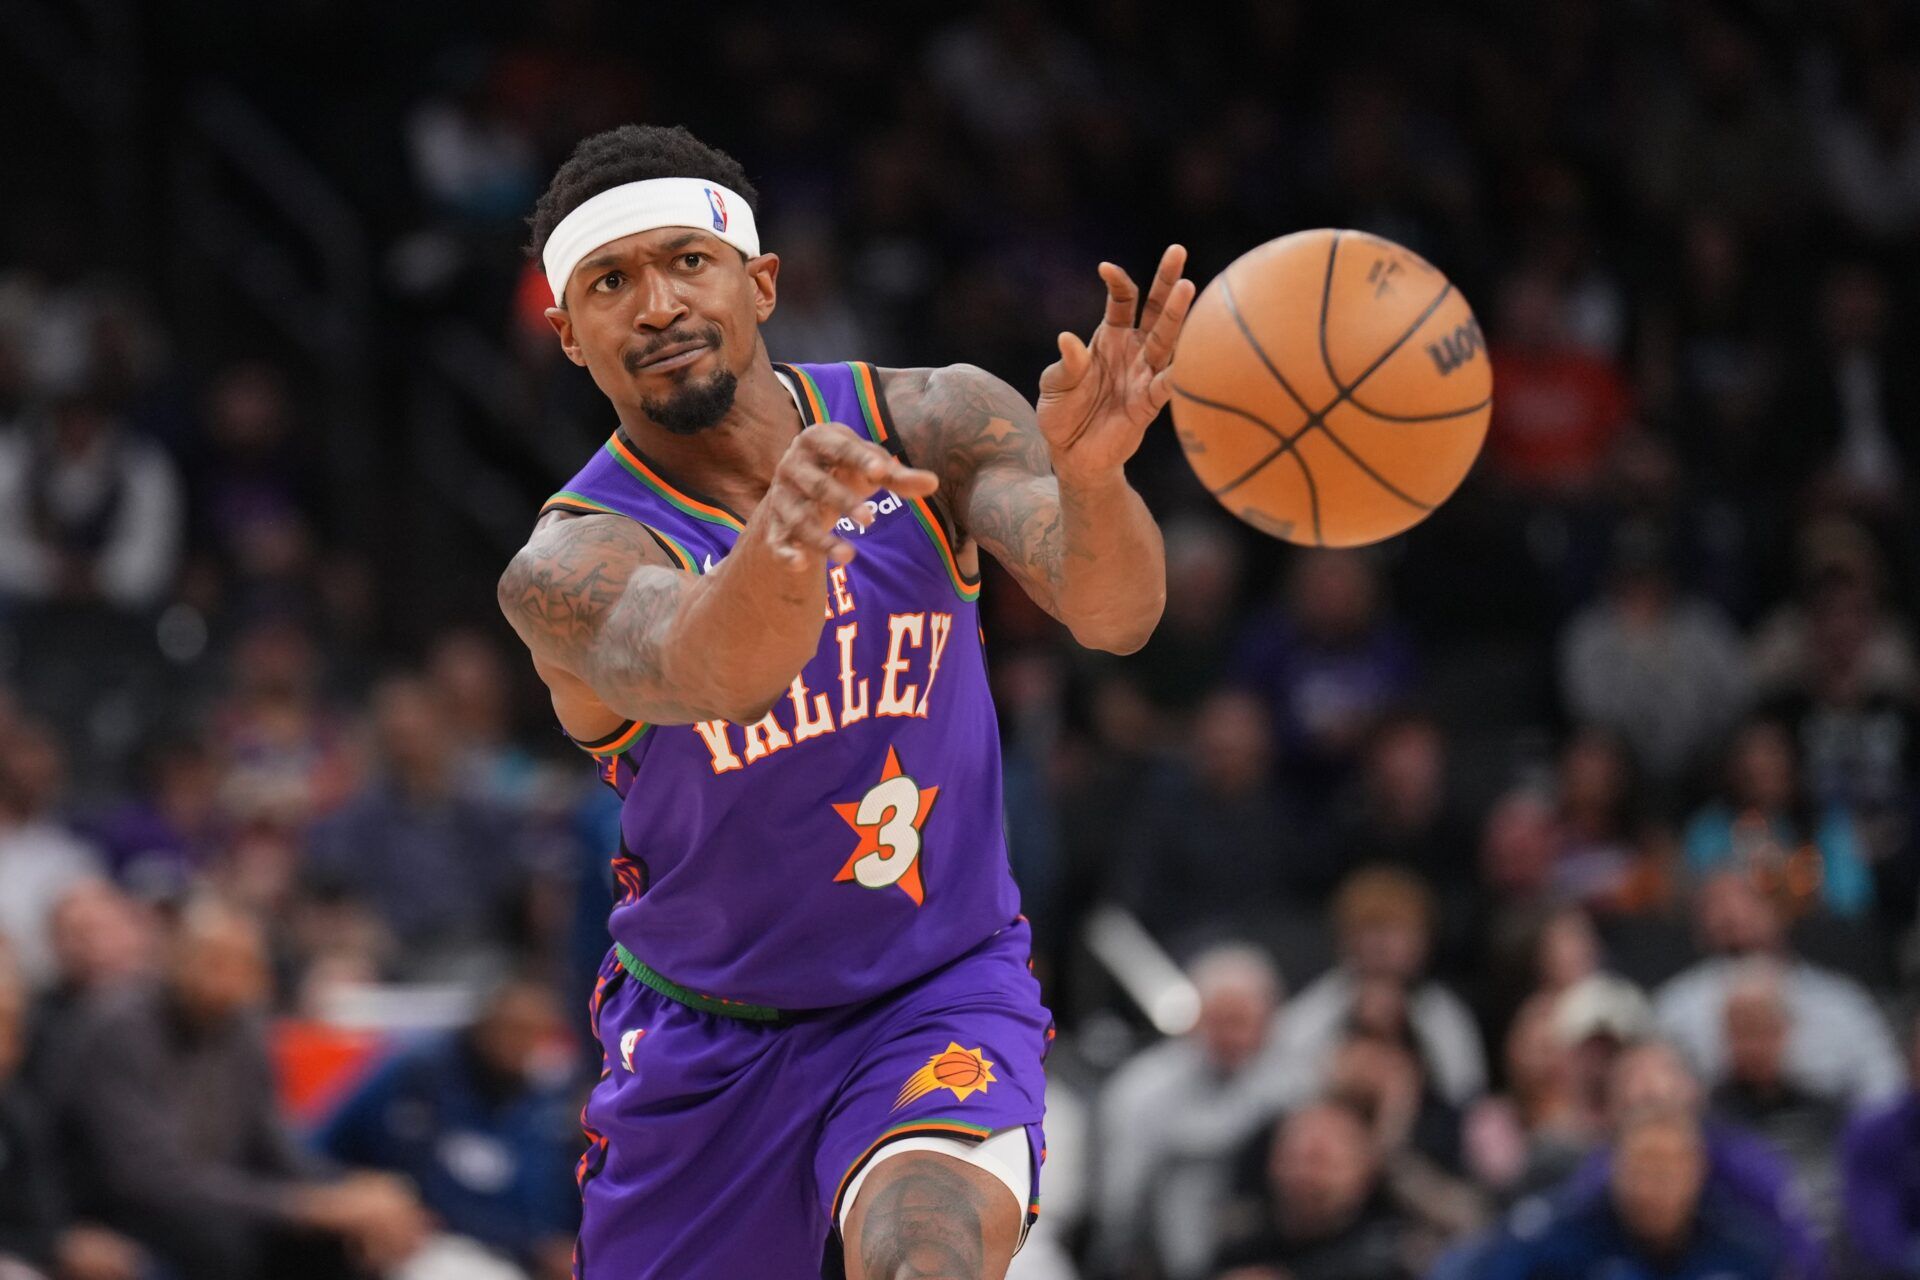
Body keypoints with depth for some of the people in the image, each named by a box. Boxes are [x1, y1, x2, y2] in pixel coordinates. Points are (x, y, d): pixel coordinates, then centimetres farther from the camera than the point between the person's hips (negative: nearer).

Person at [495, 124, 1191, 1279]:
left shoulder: (932, 426, -11)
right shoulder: (571, 565, -19)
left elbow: (1111, 614, -28)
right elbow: (707, 669, -42)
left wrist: (1089, 476, -52)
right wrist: (782, 535, -66)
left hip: (944, 996, -1)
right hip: (707, 1039, 1)